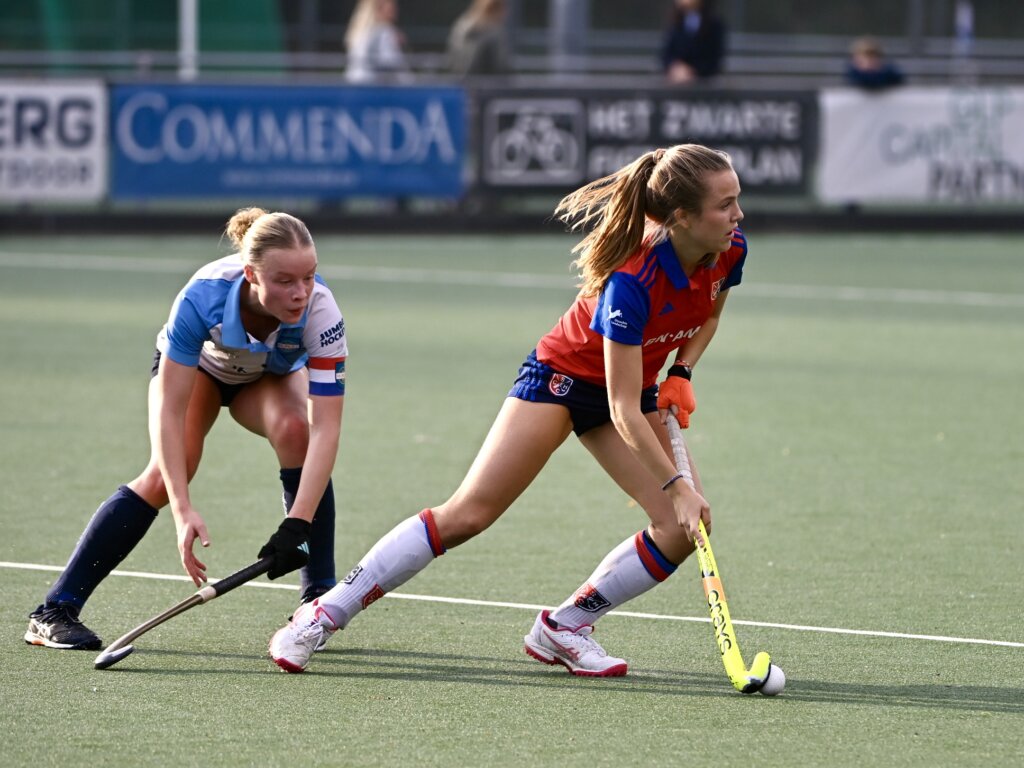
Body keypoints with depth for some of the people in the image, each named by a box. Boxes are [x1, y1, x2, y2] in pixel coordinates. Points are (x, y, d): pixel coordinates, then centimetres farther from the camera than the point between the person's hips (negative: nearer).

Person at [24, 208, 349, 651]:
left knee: (295, 430, -31)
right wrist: (183, 511, -46)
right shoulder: (202, 298, -41)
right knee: (165, 475, -24)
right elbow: (167, 412, -38)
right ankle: (54, 613, -18)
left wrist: (297, 525, -50)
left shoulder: (320, 311, -38)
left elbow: (325, 429, -40)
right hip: (197, 365, -1)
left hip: (271, 378, 1)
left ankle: (319, 598, -21)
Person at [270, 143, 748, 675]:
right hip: (563, 374, -7)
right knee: (468, 514, -14)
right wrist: (676, 486, -33)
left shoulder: (730, 252, -16)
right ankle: (324, 614, -7)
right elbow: (623, 412, -32)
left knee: (682, 529, -11)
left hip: (636, 387, 7)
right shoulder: (632, 281, -36)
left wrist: (682, 374, -7)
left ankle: (565, 628, 3)